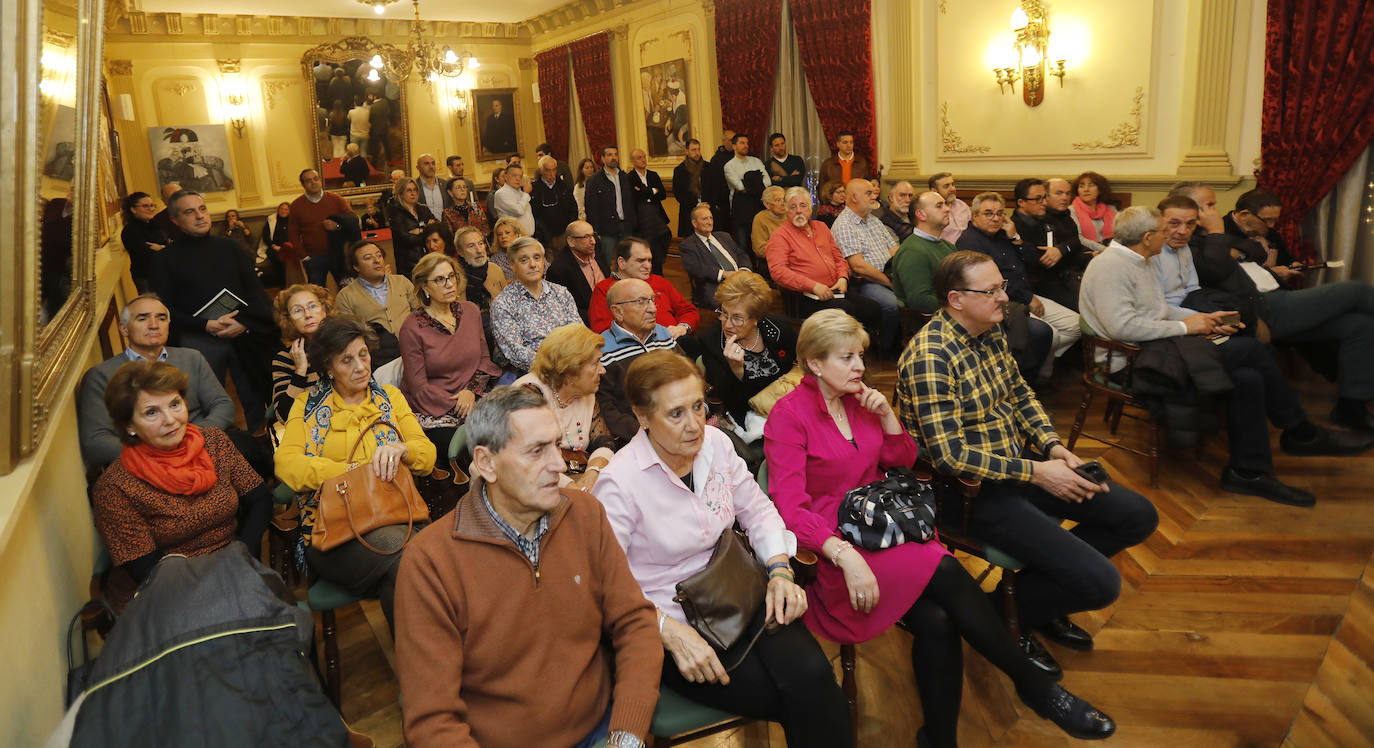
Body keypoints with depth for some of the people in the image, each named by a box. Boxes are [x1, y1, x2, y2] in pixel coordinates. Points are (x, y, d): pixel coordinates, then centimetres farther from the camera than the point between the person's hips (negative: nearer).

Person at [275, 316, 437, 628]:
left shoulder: (389, 396, 19)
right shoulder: (308, 405, 14)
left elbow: (428, 454, 10)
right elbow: (286, 463, -2)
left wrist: (400, 449, -14)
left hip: (396, 518, 2)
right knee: (402, 548, -33)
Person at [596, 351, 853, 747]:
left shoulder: (715, 443, 0)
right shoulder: (619, 483, -18)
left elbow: (757, 509, 11)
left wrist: (780, 570, -5)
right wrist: (671, 632, -25)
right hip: (670, 621, -5)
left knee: (810, 674, -22)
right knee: (795, 701, -20)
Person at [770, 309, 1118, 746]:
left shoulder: (857, 397, 9)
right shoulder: (789, 415, -10)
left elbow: (901, 461, 16)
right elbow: (790, 508, -17)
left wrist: (887, 416, -2)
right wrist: (845, 556, -30)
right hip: (829, 546, -6)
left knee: (937, 621, -23)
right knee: (945, 572, -26)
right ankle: (1034, 685, -10)